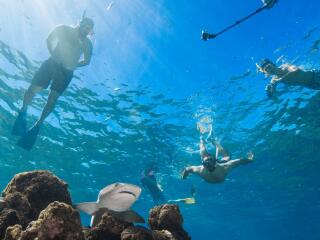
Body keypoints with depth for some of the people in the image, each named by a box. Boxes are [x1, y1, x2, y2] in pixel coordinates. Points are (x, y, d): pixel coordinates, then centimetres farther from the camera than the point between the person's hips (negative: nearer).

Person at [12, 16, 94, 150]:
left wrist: (71, 66, 3)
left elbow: (86, 61, 13)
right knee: (33, 88, -13)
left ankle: (37, 126, 1)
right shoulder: (65, 29, 8)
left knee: (53, 98, -6)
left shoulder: (87, 44, 11)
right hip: (52, 63, 0)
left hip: (66, 72, 0)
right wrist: (54, 54, 0)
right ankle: (23, 113, 8)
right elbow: (49, 40, 13)